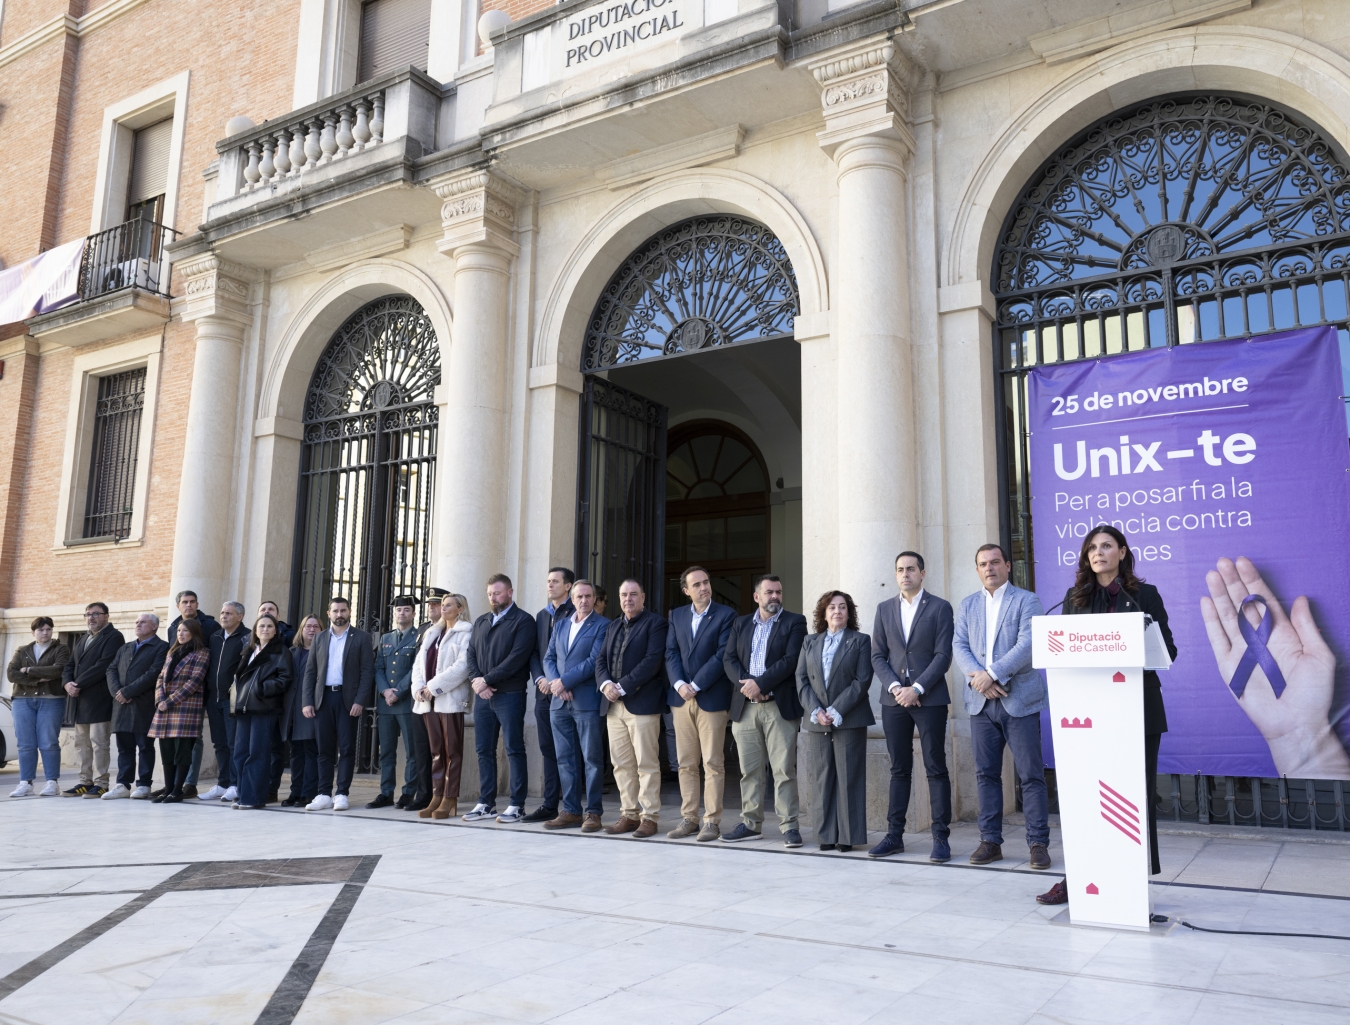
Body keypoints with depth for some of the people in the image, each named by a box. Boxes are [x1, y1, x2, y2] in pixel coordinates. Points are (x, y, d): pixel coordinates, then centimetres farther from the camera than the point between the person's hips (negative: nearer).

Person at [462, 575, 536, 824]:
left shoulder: (523, 621, -4)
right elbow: (471, 654, 12)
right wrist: (475, 681, -6)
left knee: (514, 750, -1)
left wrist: (487, 679, -15)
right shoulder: (481, 622, 18)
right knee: (484, 750, 8)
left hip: (509, 695, -6)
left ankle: (517, 805, 4)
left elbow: (517, 657, -14)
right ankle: (486, 803, 16)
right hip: (483, 695, 6)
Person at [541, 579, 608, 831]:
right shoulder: (560, 626, 18)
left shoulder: (602, 625, -1)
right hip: (559, 702, 6)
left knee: (592, 759, -1)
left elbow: (594, 660, -11)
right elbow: (548, 658, 13)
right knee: (564, 759, 8)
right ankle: (571, 811, 15)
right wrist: (555, 683, -6)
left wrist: (564, 682, -12)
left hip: (586, 700, -6)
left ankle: (593, 812, 5)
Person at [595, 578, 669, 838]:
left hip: (642, 702, -6)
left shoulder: (656, 623, -2)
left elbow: (653, 660, -13)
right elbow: (600, 659, 15)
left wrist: (623, 686, -16)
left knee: (646, 764, -3)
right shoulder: (613, 627, 20)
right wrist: (605, 684, -6)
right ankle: (629, 815, 15)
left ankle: (650, 817, 3)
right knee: (622, 764, 8)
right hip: (614, 704, 7)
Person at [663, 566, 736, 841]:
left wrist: (695, 685, -13)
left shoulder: (726, 615, -2)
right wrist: (679, 684, -9)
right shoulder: (677, 615, 12)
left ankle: (712, 821, 4)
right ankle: (689, 818, 15)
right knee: (686, 764, 8)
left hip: (711, 698, -4)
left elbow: (722, 655, -9)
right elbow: (671, 653, 6)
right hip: (682, 697, 4)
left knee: (712, 763, -1)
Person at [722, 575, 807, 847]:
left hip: (780, 705, -4)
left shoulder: (794, 622, 4)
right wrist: (745, 683, -11)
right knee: (749, 769, 8)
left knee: (784, 768, -3)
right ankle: (750, 823, 17)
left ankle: (789, 825, 3)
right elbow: (729, 659, 6)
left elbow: (791, 660, -8)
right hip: (744, 707, 4)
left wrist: (760, 683, -15)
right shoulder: (741, 624, 16)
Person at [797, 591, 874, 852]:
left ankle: (848, 836, 4)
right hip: (818, 722, 3)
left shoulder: (860, 641, 5)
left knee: (848, 778, -2)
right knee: (823, 778, 4)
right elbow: (801, 680, 8)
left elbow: (862, 681, -5)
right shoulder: (810, 642, 15)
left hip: (849, 720, -3)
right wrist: (816, 710, -7)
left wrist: (837, 711, -12)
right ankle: (826, 835, 10)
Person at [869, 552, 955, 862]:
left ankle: (941, 837, 5)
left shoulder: (940, 608, 0)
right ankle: (894, 835, 13)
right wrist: (895, 687, -7)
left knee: (936, 768, 0)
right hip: (894, 699, 3)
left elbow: (943, 655, -7)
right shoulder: (884, 609, 11)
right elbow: (878, 656, 8)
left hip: (930, 698, -3)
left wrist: (916, 689, -14)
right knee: (899, 769, 8)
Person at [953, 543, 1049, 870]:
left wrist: (992, 674, -18)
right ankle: (990, 841, 15)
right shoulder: (967, 604, 14)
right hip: (981, 701, 4)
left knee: (1031, 775, -2)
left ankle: (1039, 843, 6)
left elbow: (1027, 645, -12)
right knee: (986, 773, 7)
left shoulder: (1026, 600, 0)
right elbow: (959, 646, 6)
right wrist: (977, 677, -12)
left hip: (1019, 700, -4)